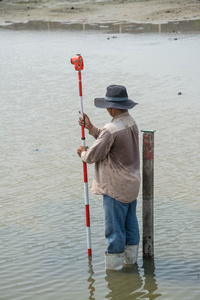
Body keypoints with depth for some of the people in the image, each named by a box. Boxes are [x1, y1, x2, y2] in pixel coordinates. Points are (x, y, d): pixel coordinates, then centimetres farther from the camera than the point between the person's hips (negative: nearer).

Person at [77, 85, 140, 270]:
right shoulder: (131, 123, 4)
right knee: (130, 224, 19)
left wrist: (83, 153, 5)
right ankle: (130, 260, 31)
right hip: (131, 183, 9)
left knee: (114, 228, 1)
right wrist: (90, 128, 13)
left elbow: (93, 155, -17)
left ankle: (114, 266, 10)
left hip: (116, 188, -9)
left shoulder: (111, 129, -24)